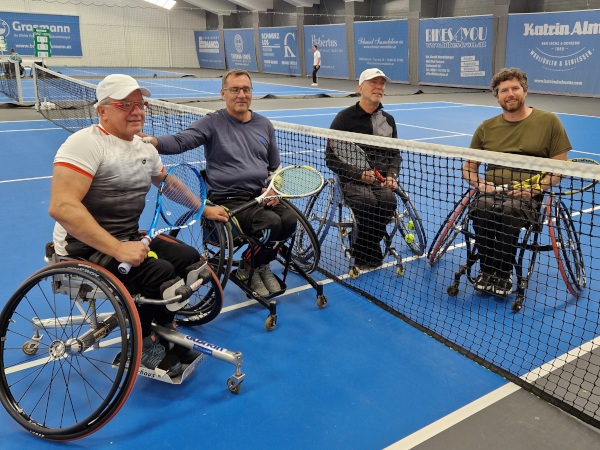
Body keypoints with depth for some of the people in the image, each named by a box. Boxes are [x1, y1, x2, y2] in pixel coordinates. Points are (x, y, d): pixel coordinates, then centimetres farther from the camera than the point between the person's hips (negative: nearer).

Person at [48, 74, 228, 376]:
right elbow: (61, 207, -29)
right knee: (159, 272, -26)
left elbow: (166, 181, 29)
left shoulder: (145, 148, 9)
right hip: (85, 247, -8)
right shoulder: (86, 143, -18)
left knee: (190, 258, -2)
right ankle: (143, 344, 2)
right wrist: (117, 249, -35)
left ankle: (161, 330, 13)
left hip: (128, 238, 8)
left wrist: (203, 208, 22)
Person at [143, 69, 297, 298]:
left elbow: (275, 167, 24)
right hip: (228, 199, -5)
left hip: (261, 196, 5)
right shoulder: (212, 123, 1)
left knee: (290, 219, -23)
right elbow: (180, 141, -14)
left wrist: (274, 189, 4)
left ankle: (261, 264, 7)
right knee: (271, 222, -29)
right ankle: (248, 269, 3)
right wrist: (152, 141, -35)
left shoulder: (264, 125, 16)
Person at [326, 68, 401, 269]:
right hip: (352, 179, -3)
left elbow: (395, 154, 21)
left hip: (380, 179, 4)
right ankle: (371, 253, -8)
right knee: (367, 202, -34)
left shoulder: (388, 120, 14)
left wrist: (392, 175, 0)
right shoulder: (345, 117, -1)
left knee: (389, 201, -29)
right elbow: (331, 158, -3)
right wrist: (359, 174, -15)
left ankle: (362, 252, -6)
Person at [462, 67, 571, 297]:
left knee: (509, 211, -37)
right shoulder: (486, 128, 16)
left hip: (528, 195, -2)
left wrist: (535, 188, -12)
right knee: (481, 209, -34)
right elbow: (468, 168, 19)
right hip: (492, 191, 2)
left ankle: (504, 274, -16)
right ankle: (487, 270, -13)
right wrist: (481, 184, -4)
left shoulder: (549, 122, 8)